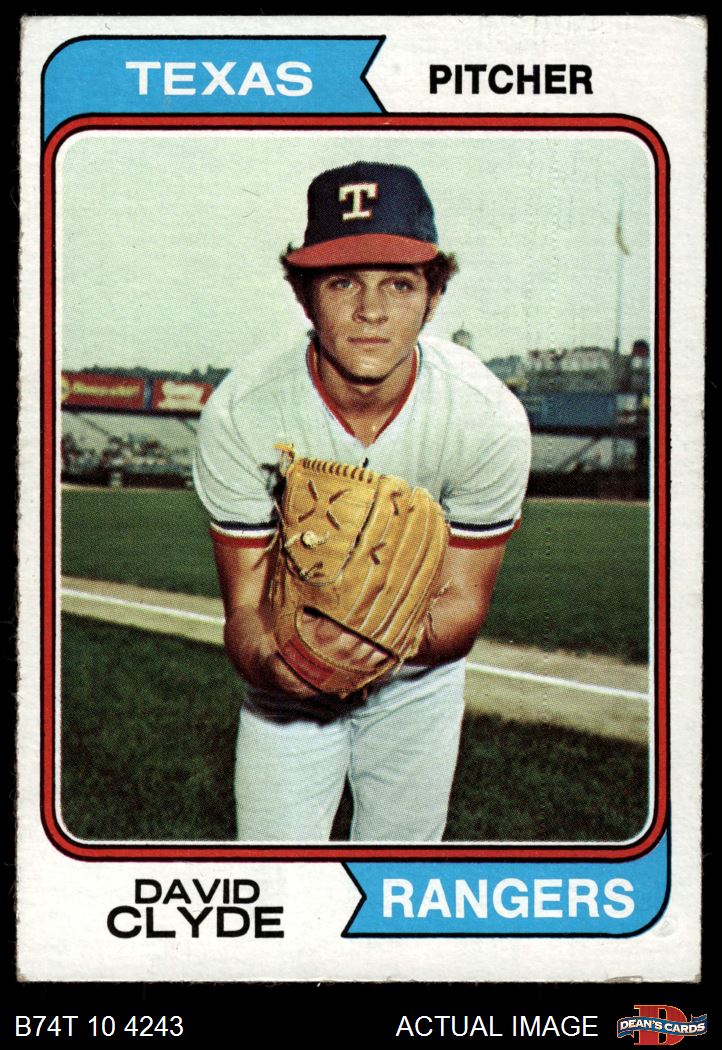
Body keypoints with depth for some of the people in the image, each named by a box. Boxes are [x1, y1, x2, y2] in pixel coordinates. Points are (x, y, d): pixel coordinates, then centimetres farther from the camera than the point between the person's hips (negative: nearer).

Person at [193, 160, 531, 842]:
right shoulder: (240, 414, -26)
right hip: (287, 682, -1)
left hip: (417, 681, 1)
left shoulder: (490, 417, -25)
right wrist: (268, 658, -45)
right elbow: (245, 602, -21)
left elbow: (463, 601, -17)